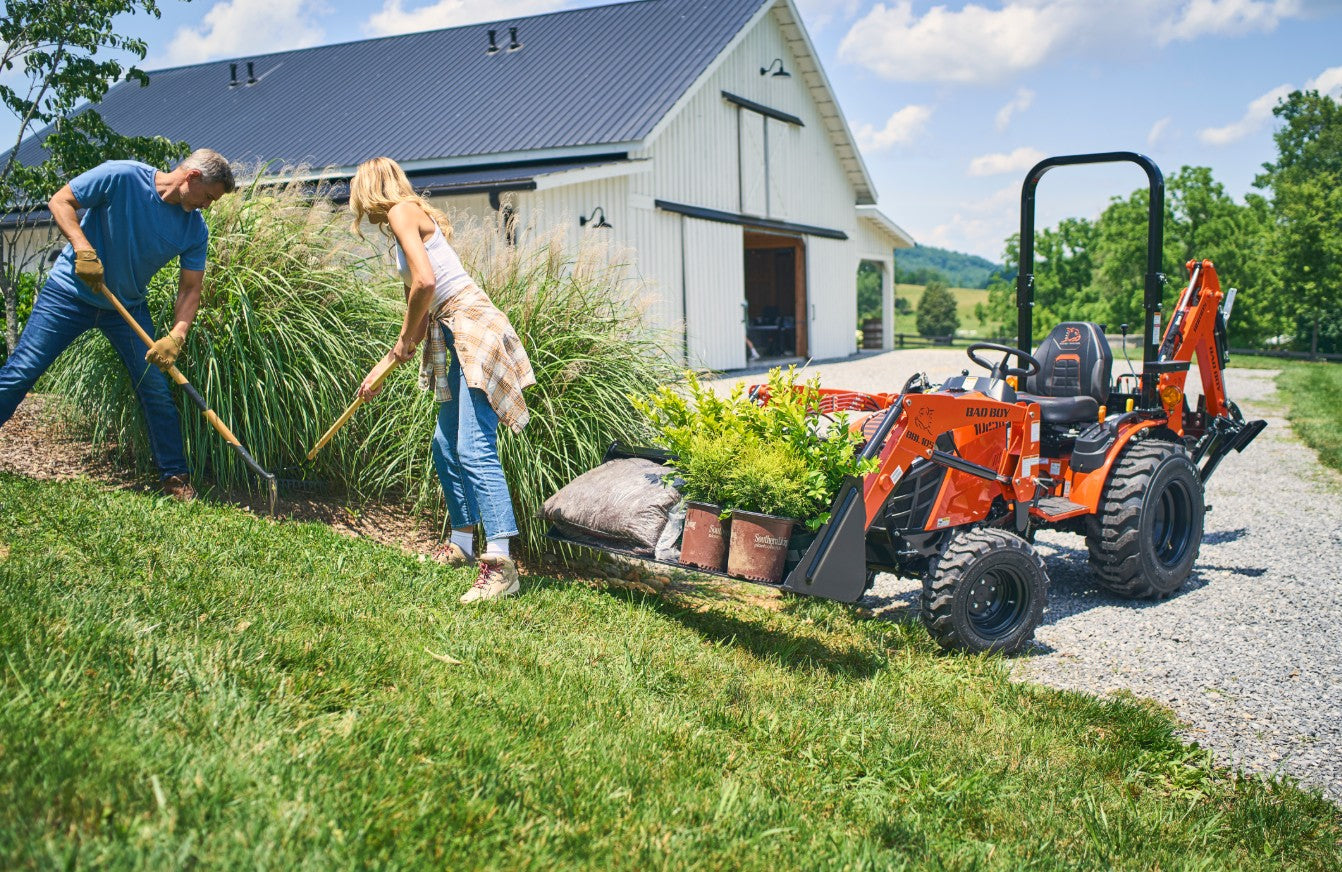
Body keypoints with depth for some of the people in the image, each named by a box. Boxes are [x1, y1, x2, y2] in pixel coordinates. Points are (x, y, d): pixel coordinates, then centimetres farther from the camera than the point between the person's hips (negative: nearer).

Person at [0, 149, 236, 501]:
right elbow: (60, 202, -12)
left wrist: (175, 338, -20)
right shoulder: (122, 176, -19)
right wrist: (83, 248, -28)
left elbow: (190, 289, -6)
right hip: (71, 291, -3)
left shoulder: (195, 229, -7)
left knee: (156, 390, -1)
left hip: (129, 306, 4)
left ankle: (176, 477, 10)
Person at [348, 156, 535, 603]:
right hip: (456, 337, 10)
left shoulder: (402, 210, -3)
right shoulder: (412, 222, 25)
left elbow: (425, 282, -19)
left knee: (474, 450, -17)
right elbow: (420, 312, 28)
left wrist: (405, 340, -4)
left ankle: (501, 563, -21)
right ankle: (463, 542, 29)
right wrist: (383, 368, 33)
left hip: (474, 328, -10)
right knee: (446, 444, 18)